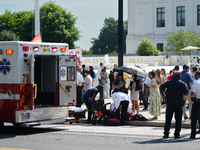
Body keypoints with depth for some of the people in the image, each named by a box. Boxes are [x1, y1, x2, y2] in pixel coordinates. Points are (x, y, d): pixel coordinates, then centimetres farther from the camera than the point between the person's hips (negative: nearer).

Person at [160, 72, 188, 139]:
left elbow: (161, 87, -5)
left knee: (168, 119, 7)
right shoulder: (182, 84, 1)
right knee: (178, 119, 4)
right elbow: (186, 93, -5)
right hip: (179, 103, -2)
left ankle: (166, 133, 6)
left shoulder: (169, 82, 6)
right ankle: (177, 134, 2)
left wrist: (163, 94, 4)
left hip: (170, 102, 2)